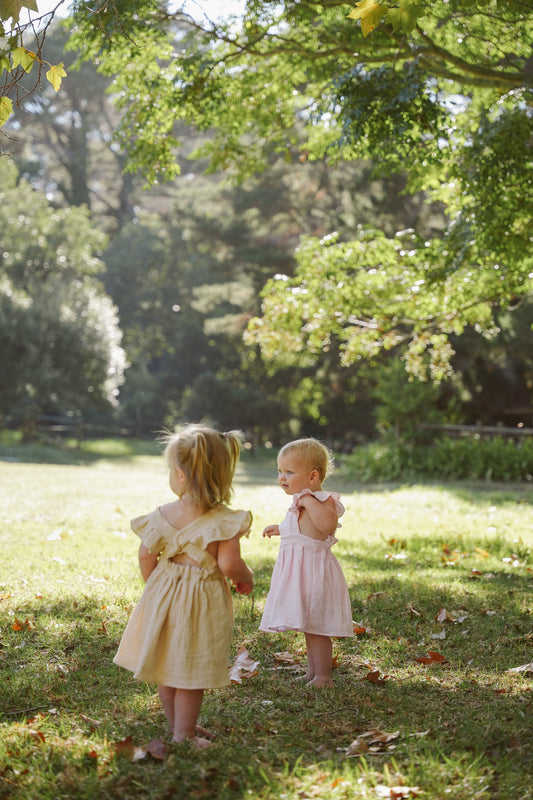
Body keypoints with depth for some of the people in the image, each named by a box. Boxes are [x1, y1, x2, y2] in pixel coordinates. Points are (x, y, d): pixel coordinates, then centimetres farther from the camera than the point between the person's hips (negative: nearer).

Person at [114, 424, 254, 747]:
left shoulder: (163, 515, -6)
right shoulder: (224, 520, -18)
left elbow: (146, 556, 2)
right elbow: (229, 565, -22)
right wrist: (247, 579, 0)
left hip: (164, 598, 4)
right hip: (202, 605, -4)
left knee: (168, 665, 19)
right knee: (192, 671, 7)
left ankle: (178, 725, 34)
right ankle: (184, 734, 15)